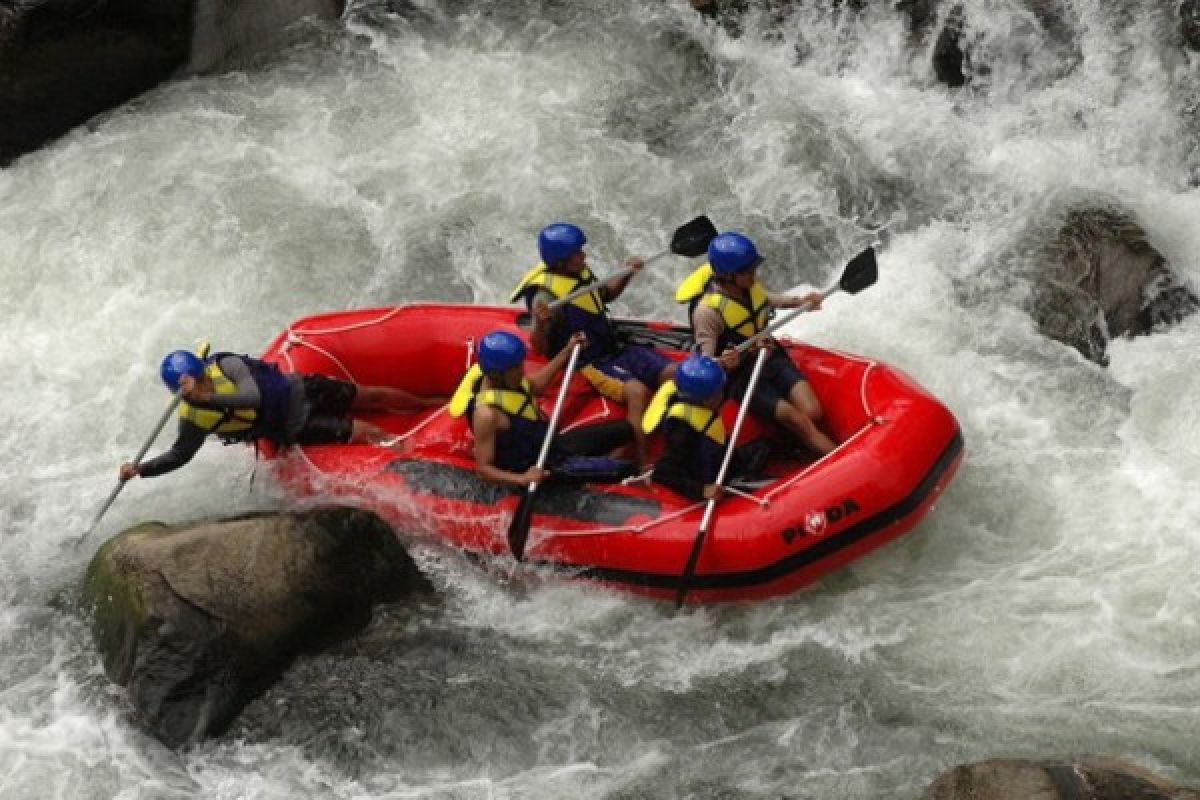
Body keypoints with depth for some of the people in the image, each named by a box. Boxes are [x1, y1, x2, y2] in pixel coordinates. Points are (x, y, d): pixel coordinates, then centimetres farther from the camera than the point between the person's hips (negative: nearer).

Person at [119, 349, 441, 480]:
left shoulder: (226, 365, -24)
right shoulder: (193, 419, -16)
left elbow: (253, 396, -38)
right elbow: (180, 455, -6)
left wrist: (208, 397, -46)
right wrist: (139, 470, -18)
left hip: (296, 390, 0)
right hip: (295, 428, 0)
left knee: (372, 396, 10)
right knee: (368, 433, -4)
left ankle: (430, 403, 30)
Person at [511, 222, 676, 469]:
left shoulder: (581, 273, 5)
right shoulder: (546, 294, -19)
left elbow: (606, 294, 26)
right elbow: (541, 348, -20)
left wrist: (627, 275, 9)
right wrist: (540, 324, -40)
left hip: (615, 349, 9)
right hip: (589, 363, -9)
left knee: (675, 373, -6)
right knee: (636, 391, -33)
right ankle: (641, 465, -36)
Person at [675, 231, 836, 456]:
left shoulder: (748, 285, -3)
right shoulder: (708, 310, -23)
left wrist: (800, 302, 8)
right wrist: (724, 362, -46)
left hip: (772, 358, 6)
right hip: (741, 375, -6)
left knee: (812, 412, -16)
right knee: (799, 422, -20)